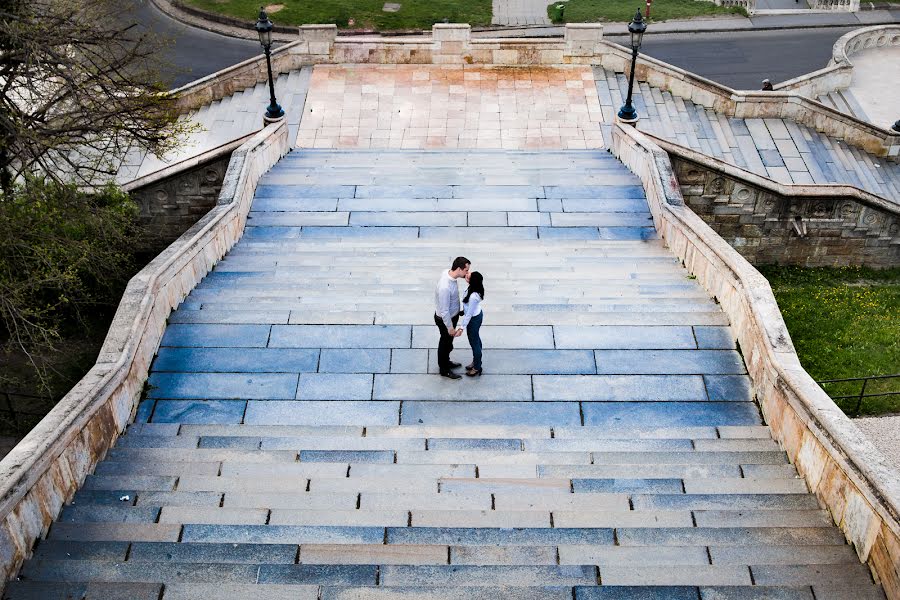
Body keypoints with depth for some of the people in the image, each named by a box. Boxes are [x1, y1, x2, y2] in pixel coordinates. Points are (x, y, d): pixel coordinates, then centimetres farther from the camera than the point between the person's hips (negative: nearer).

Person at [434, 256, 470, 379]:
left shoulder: (448, 272, -14)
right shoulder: (445, 287, -40)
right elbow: (444, 311, -31)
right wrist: (450, 327, -20)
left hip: (452, 315, 8)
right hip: (445, 319, -8)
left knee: (448, 342, 29)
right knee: (446, 343, 15)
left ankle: (446, 362, 52)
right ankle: (444, 370, 37)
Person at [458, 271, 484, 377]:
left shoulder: (473, 296, -40)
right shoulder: (476, 288, -15)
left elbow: (469, 314, -28)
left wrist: (462, 328, -19)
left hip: (474, 319, -9)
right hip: (477, 314, 9)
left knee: (474, 342, 13)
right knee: (476, 339, 26)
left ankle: (477, 368, 33)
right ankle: (476, 361, 47)